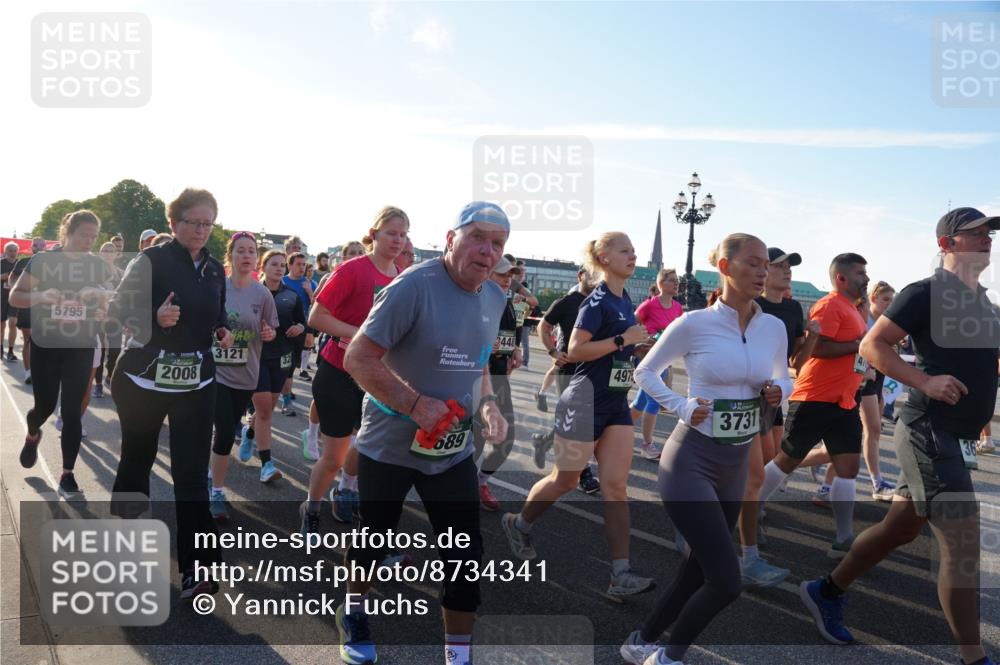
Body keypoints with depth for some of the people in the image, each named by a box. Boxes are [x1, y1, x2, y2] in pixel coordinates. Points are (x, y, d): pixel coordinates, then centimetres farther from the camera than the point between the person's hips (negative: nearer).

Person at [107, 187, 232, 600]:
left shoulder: (215, 270, 8)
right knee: (137, 459, 15)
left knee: (191, 474, -5)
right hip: (144, 378, -3)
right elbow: (118, 309, -9)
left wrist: (223, 334, -1)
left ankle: (196, 568, -5)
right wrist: (155, 318, -26)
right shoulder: (151, 261, -8)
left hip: (196, 383, 3)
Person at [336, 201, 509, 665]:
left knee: (466, 555, 4)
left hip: (454, 451, 5)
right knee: (372, 538, 18)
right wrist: (417, 405, -26)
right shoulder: (414, 286, -21)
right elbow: (357, 358, -22)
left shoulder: (494, 298, 1)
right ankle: (353, 611, 47)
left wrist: (487, 403, -3)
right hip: (389, 447, -4)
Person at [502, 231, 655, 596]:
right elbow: (575, 350, -21)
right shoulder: (598, 300, -14)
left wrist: (638, 345, 10)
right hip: (586, 402, -7)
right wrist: (624, 339, -22)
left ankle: (621, 573, 0)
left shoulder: (625, 300, 11)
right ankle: (518, 524, 33)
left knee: (616, 485, 0)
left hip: (616, 404, 7)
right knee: (565, 480, 7)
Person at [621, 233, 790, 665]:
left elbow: (782, 379, 18)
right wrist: (683, 407, -14)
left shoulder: (774, 328, 1)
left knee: (697, 573, 17)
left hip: (736, 465, 6)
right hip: (691, 462, -6)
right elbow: (645, 372, -1)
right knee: (726, 582, -11)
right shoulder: (694, 324, -13)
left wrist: (777, 392, -5)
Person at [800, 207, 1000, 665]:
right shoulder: (926, 293, -9)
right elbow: (872, 345, -13)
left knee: (901, 528, 16)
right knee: (963, 542, -9)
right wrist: (925, 381, -23)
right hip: (930, 433, -9)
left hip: (959, 438, 9)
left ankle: (826, 592, 32)